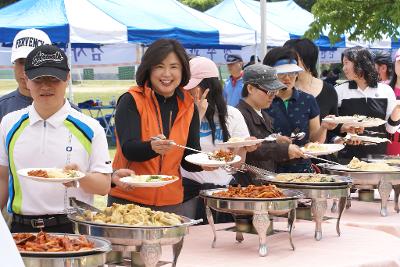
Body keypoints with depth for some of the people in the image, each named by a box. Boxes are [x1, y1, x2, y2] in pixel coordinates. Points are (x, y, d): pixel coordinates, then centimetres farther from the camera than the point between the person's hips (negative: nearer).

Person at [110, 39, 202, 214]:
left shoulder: (188, 107, 6)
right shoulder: (132, 101, -7)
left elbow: (188, 160, 6)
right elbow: (128, 149, -19)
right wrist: (152, 147, -38)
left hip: (171, 202, 4)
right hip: (127, 199, -4)